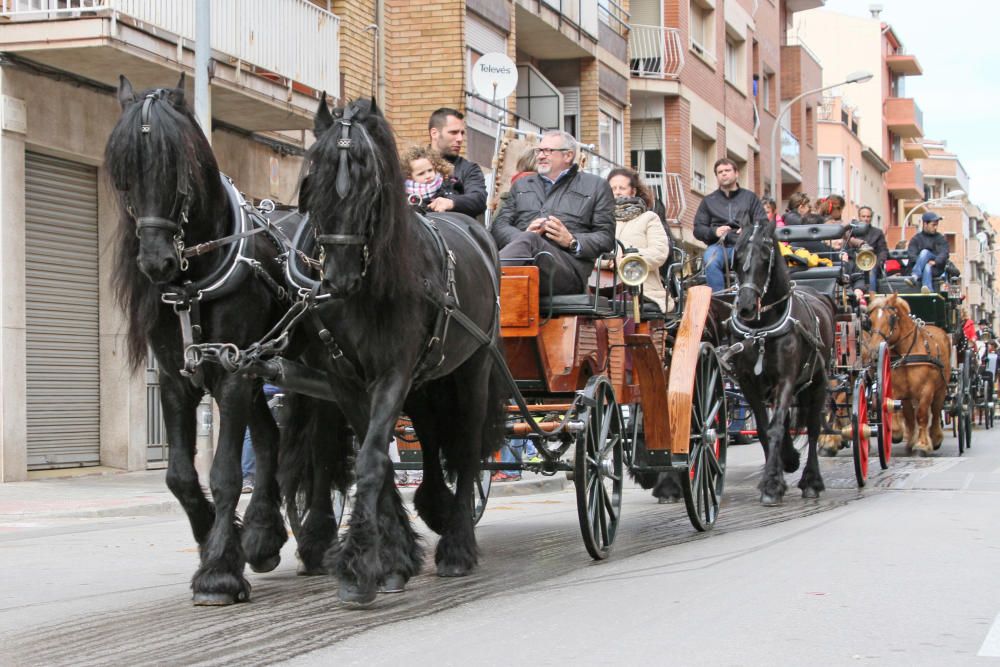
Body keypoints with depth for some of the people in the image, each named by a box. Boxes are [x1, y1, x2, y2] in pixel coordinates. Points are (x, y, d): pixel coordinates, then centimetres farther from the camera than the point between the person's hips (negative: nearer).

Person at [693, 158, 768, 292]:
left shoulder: (750, 197, 23)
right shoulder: (708, 201, 25)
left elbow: (763, 224, 13)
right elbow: (698, 229, 16)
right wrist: (714, 232, -6)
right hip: (719, 245, 1)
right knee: (711, 261, -36)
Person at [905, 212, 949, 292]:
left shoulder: (941, 239, 14)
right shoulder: (916, 239, 14)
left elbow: (944, 253, -3)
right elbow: (911, 253, -1)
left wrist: (935, 262, -22)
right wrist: (918, 261, -22)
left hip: (936, 268, 0)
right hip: (917, 267, 0)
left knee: (925, 252, -30)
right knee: (927, 267, -35)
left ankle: (914, 277, -53)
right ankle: (928, 288, -61)